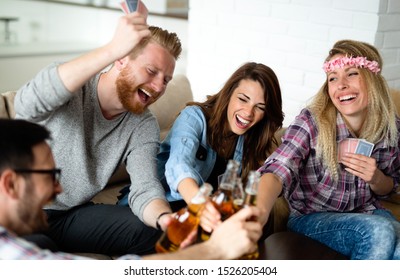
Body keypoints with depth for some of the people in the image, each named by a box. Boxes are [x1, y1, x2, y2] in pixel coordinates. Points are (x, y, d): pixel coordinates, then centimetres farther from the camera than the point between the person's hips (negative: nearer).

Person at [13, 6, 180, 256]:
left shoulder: (144, 126, -4)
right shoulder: (70, 83, -18)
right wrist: (112, 48, -50)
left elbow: (145, 188, -15)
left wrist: (167, 219, -40)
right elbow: (27, 105, -41)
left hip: (76, 214, 5)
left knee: (154, 233, -16)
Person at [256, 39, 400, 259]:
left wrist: (376, 178, -17)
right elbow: (279, 169, -34)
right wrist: (259, 211, -55)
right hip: (310, 217, -3)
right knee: (379, 231, -30)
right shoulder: (311, 121, -18)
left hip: (367, 213, 3)